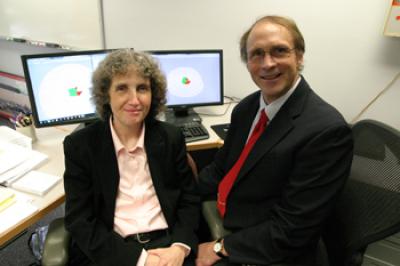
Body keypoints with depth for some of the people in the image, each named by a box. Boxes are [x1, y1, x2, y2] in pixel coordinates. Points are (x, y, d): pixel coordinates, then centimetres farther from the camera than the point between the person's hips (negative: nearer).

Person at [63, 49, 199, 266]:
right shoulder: (80, 145, -3)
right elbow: (80, 221, -5)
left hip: (167, 245, 1)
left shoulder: (171, 138, 2)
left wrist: (179, 248, -12)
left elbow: (190, 200, 5)